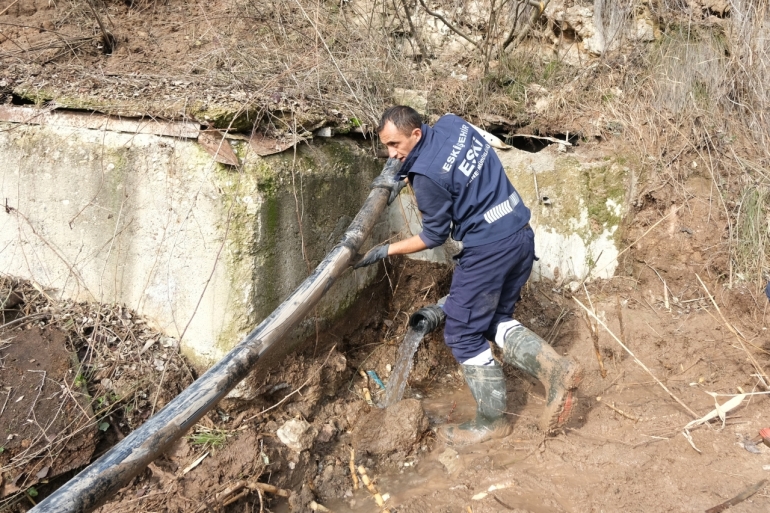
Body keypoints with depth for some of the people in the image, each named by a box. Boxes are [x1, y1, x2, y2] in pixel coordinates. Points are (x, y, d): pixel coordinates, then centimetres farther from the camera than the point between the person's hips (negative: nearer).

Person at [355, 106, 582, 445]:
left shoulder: (426, 176, -19)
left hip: (489, 249, -9)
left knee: (463, 333, 5)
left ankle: (491, 421, 13)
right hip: (522, 236, 9)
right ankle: (554, 368, 3)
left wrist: (386, 251, 2)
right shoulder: (452, 124, 4)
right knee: (495, 319, 20)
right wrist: (403, 181, 20)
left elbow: (434, 236, -6)